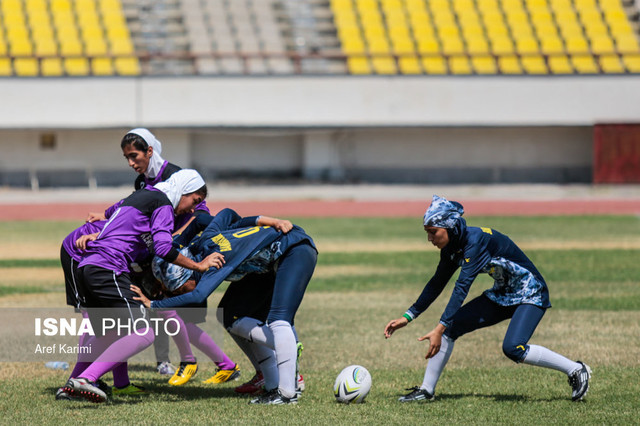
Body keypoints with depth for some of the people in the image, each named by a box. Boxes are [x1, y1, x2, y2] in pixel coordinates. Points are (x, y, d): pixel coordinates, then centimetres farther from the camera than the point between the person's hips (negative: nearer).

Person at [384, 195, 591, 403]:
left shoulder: (475, 240, -27)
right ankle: (426, 390, 7)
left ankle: (576, 370, -12)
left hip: (531, 295, -9)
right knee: (449, 327, -3)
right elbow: (436, 284, 12)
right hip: (502, 295, 9)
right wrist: (407, 317, 8)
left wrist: (440, 328, -39)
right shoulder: (452, 247, -2)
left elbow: (462, 287, -34)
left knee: (513, 348, -27)